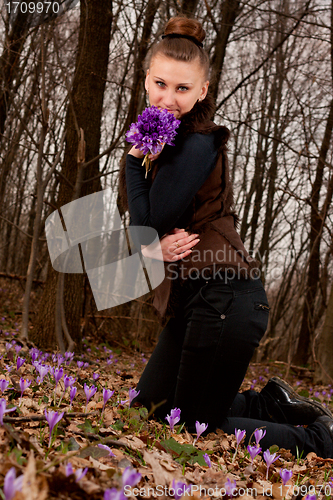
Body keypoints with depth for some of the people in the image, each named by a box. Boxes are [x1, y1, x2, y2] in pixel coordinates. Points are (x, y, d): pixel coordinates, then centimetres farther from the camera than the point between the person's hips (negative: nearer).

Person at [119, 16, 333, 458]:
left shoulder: (197, 146, -15)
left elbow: (147, 224, -16)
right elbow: (141, 231, 10)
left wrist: (135, 158, -7)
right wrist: (155, 246, -12)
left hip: (224, 300, -10)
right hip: (194, 299, 10)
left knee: (196, 426, 2)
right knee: (148, 407, 18)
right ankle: (273, 404, 23)